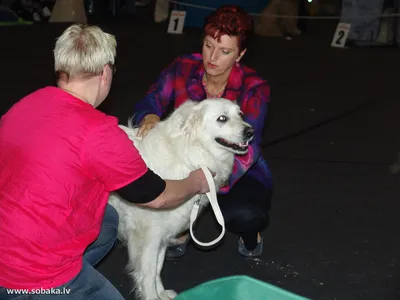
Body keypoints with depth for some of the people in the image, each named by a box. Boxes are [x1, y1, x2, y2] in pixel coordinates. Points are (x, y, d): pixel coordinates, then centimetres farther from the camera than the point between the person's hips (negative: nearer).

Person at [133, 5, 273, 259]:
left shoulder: (254, 89, -19)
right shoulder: (183, 69, -12)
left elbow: (248, 145, -30)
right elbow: (151, 102, -16)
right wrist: (150, 117, -43)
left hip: (238, 173, -2)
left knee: (245, 214, -36)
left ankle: (250, 233, 5)